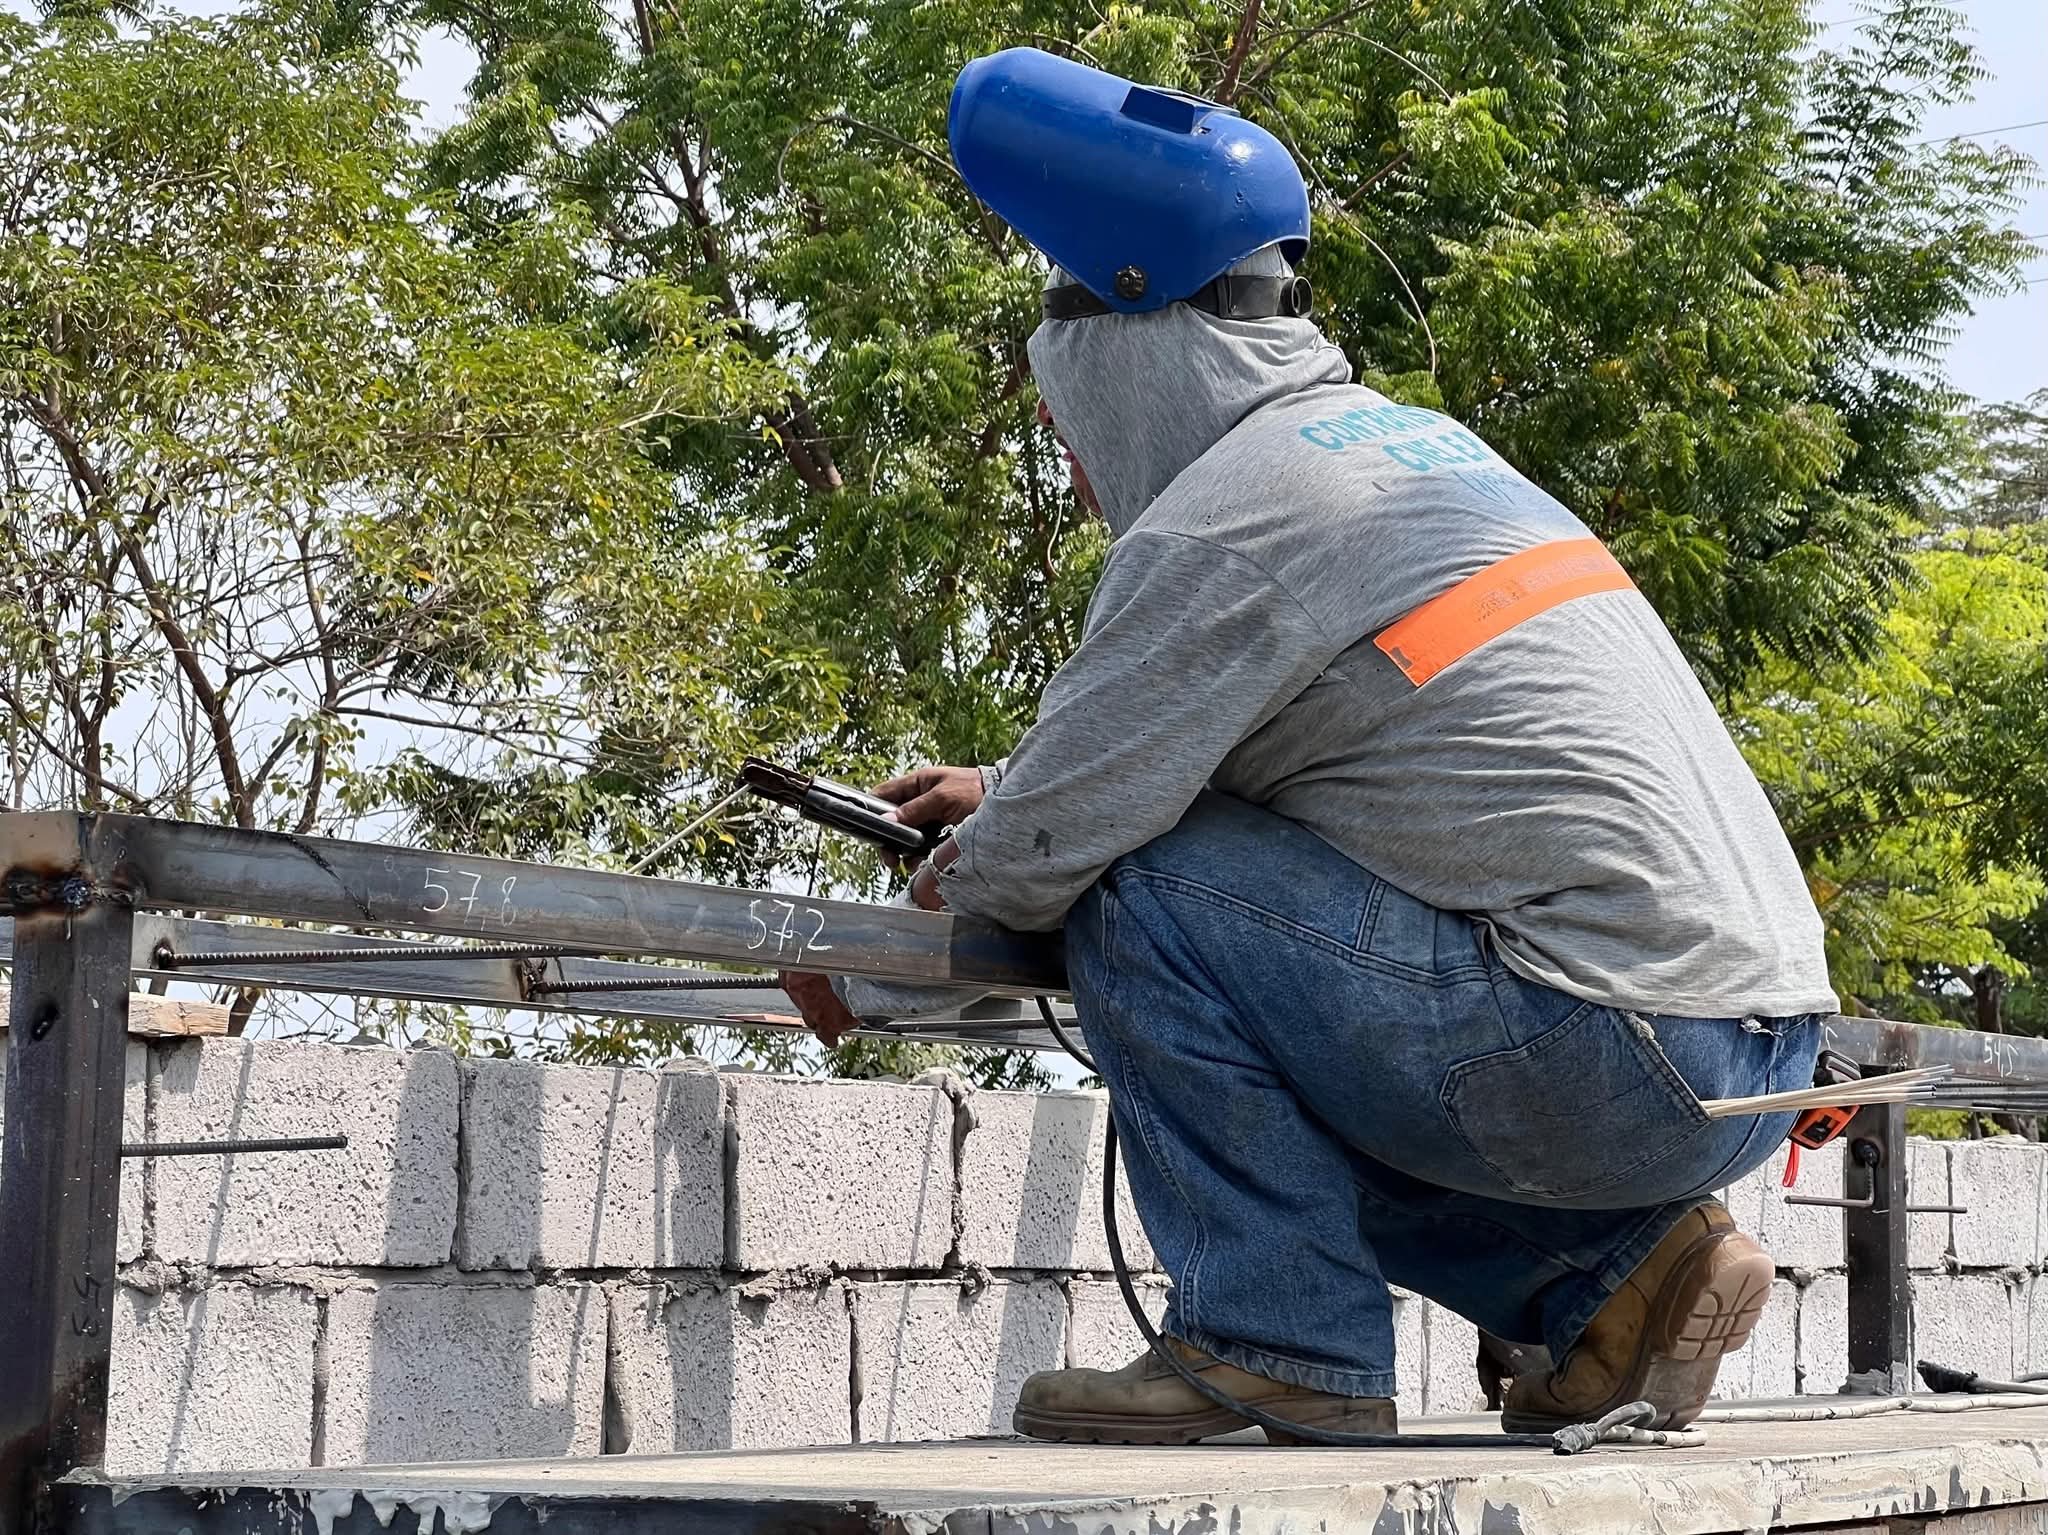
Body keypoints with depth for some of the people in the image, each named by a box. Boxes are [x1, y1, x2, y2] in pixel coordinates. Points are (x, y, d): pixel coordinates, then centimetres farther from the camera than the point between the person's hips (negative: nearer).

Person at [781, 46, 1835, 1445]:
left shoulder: (1225, 515, -10)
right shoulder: (1406, 440, 19)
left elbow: (1049, 852, -8)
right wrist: (1021, 791, 33)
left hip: (1620, 1054, -9)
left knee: (1147, 891, -8)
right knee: (1277, 1067, 23)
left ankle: (1282, 1346, -5)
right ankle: (1623, 1263, 15)